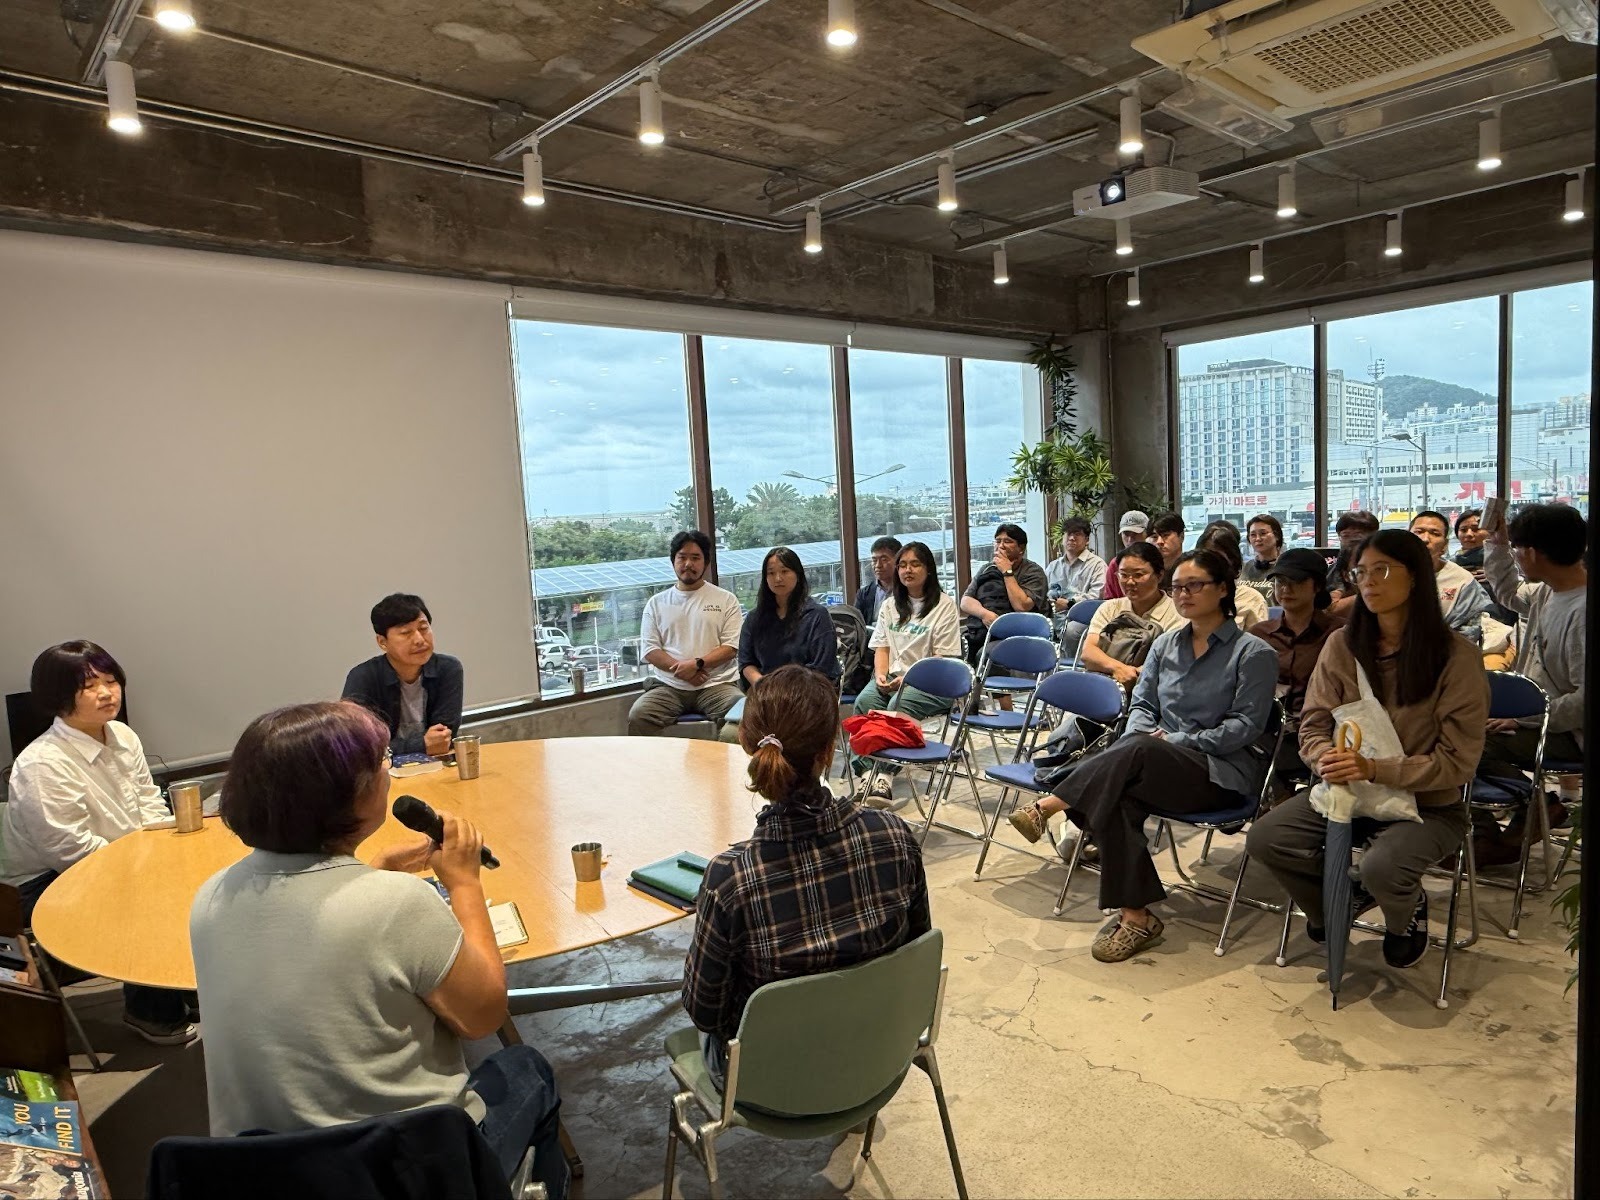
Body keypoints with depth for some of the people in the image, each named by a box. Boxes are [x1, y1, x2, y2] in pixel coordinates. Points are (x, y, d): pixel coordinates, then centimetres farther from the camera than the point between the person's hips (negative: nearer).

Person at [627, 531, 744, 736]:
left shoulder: (726, 600, 10)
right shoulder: (657, 603, 15)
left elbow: (731, 647, 2)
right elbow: (650, 650, 7)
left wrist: (697, 664, -13)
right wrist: (682, 669, -10)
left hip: (715, 684, -1)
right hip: (668, 686, 1)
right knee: (638, 717, -27)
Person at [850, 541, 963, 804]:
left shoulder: (944, 606, 2)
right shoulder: (891, 606, 21)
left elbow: (943, 659, -5)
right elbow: (881, 647, 16)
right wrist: (881, 675, -5)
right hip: (893, 676, 5)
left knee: (899, 705, -34)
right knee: (865, 701, -26)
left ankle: (884, 774, -35)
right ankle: (868, 768, -33)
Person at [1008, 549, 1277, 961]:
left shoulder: (1252, 652, -1)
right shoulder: (1165, 644, 16)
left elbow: (1246, 725, -8)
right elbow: (1141, 705, 15)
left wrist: (1178, 740, -14)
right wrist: (1145, 735, -8)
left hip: (1222, 772, -4)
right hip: (1154, 764, 4)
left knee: (1136, 753, -37)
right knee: (1117, 799, -32)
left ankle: (1047, 806, -31)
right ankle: (1134, 915, -29)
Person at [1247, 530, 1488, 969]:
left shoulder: (1456, 657, -13)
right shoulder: (1342, 645, -2)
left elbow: (1456, 761, -14)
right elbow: (1313, 725, 3)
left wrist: (1373, 769, -27)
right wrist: (1328, 759, -21)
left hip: (1427, 805, -4)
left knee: (1383, 867, -33)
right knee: (1264, 839, -17)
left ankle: (1408, 908, 8)